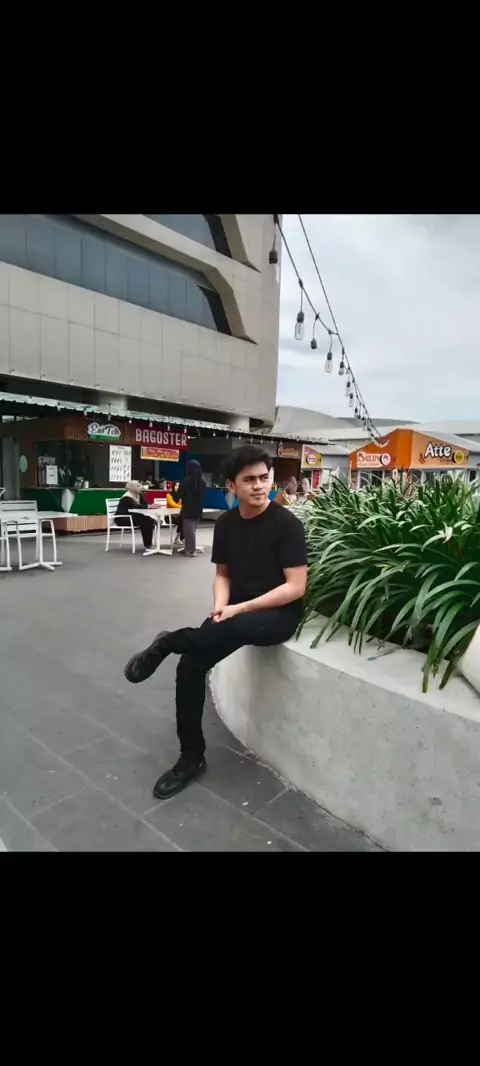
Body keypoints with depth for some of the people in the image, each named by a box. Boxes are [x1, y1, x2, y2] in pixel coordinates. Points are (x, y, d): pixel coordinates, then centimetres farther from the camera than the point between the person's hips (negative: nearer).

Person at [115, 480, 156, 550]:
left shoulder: (139, 494, 5)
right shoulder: (127, 498, -21)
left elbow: (146, 503, -4)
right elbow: (136, 506, -37)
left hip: (133, 517, 8)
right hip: (122, 519, -8)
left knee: (150, 520, -15)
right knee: (144, 522, -26)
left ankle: (149, 544, -11)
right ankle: (147, 546, -19)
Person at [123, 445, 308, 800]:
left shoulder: (286, 523, -13)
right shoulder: (226, 523, 2)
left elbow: (296, 587, -15)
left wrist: (241, 608, -19)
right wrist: (220, 605, -9)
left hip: (279, 613, -5)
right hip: (237, 611, 5)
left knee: (238, 629, -38)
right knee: (191, 664, -14)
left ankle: (167, 643, -10)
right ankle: (192, 758, 6)